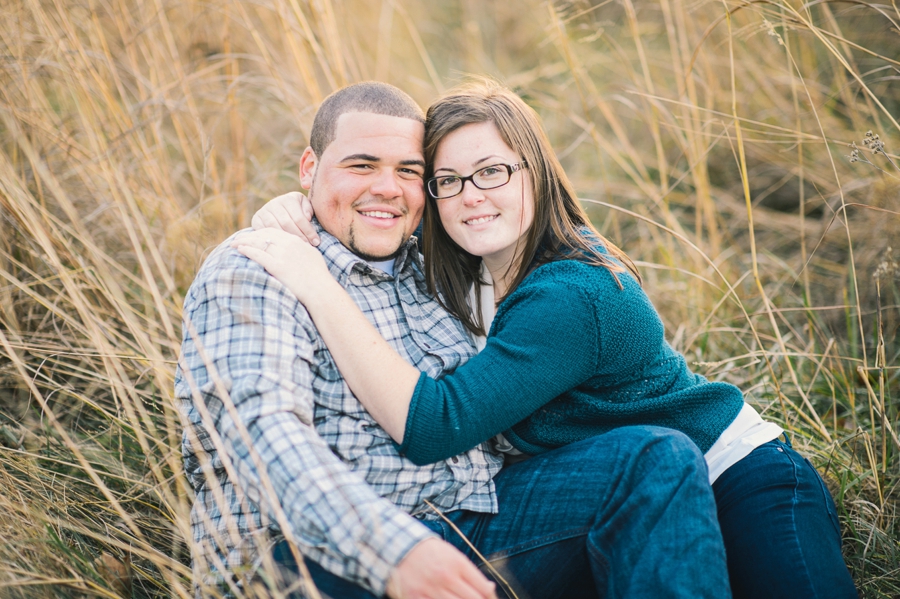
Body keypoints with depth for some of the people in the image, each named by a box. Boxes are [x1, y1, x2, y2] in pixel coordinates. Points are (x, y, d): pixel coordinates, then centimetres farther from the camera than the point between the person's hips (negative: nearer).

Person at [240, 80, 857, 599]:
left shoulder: (571, 296, -29)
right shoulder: (462, 263, -5)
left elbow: (431, 427, -35)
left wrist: (319, 287, -35)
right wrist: (297, 206, -12)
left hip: (744, 485, -7)